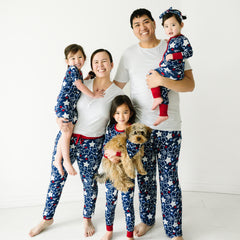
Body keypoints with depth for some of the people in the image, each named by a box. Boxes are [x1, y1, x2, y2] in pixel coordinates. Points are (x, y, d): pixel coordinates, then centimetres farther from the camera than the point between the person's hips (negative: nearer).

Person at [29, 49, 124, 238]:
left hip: (92, 145, -2)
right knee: (56, 178, 11)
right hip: (67, 137, 2)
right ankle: (47, 218, 34)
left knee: (89, 181, 13)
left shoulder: (117, 94, -6)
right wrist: (61, 120, -13)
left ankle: (87, 219, 40)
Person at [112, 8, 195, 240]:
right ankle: (147, 220, 34)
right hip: (140, 125, 3)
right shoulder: (129, 54, 7)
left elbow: (190, 85, -7)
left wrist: (162, 81, -22)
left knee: (169, 178, 1)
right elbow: (116, 86, 13)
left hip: (168, 126, -2)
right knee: (144, 175, 13)